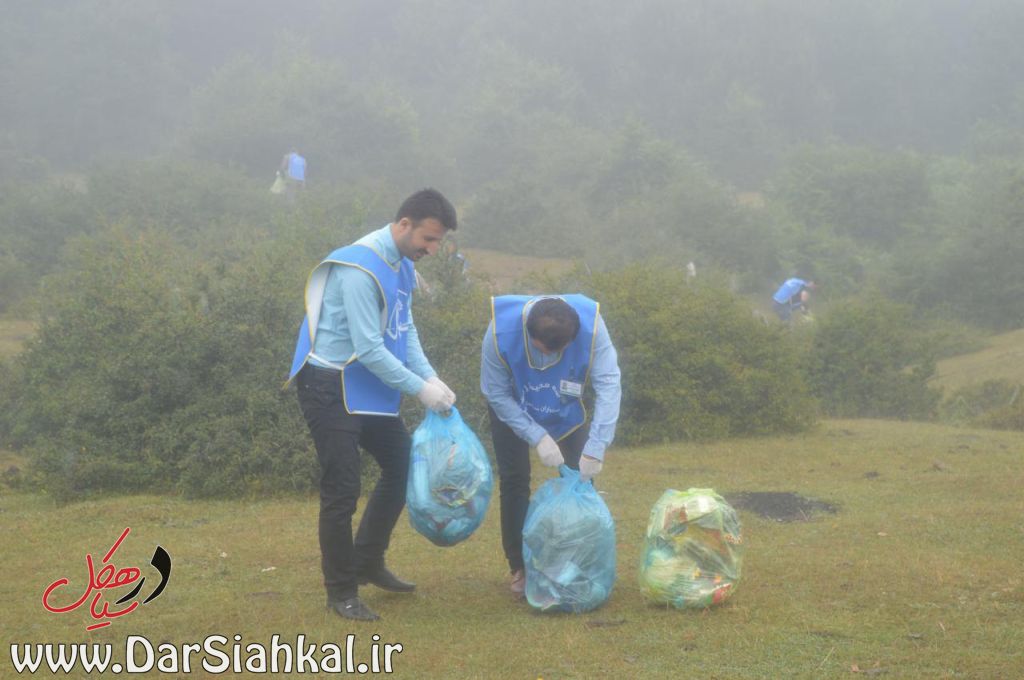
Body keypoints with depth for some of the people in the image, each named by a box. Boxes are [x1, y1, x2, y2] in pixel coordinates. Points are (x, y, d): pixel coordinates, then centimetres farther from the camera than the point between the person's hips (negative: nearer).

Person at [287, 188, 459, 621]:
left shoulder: (403, 266, 6)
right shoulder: (361, 268, -23)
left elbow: (404, 330, 9)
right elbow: (368, 348, -25)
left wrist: (431, 378, -6)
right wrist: (419, 388, -19)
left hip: (367, 386, 9)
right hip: (331, 387, -9)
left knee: (402, 467, 16)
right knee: (342, 491, -5)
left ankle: (368, 563, 29)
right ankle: (341, 592, 9)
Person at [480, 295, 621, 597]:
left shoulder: (591, 325, -38)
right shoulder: (501, 331, -38)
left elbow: (609, 385, -36)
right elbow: (497, 394, -27)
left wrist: (596, 447, -44)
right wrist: (538, 437, -34)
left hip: (566, 410, 1)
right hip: (513, 409, -1)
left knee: (580, 478, -3)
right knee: (514, 482, -4)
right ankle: (519, 569, 8)